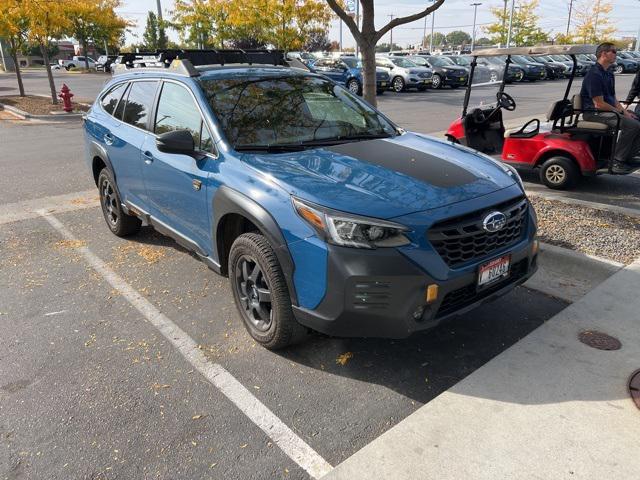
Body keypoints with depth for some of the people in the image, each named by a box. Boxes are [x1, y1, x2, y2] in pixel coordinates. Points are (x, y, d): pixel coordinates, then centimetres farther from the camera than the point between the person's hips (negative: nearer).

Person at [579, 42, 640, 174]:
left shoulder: (609, 74, 17)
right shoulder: (594, 74, -15)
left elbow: (613, 99, 20)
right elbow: (599, 104, -19)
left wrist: (625, 112, 4)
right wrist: (620, 112, -10)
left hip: (609, 110, 10)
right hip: (593, 113, -10)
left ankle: (627, 158, 8)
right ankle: (617, 162, -18)